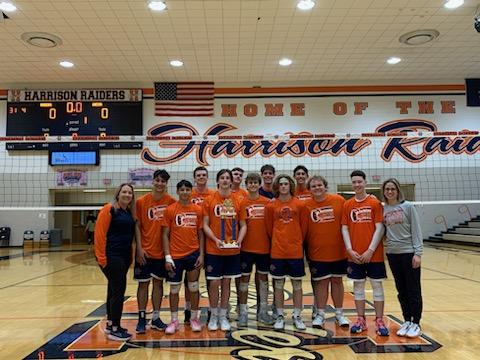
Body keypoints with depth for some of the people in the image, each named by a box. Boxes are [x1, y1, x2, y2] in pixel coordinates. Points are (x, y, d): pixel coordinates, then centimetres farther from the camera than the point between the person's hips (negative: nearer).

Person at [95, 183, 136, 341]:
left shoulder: (130, 213, 12)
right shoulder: (109, 209, -10)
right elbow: (100, 234, -15)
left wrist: (130, 256, 10)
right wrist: (102, 257, -17)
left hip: (124, 257, 8)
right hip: (112, 257, -8)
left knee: (114, 289, 15)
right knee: (119, 290, -5)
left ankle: (110, 324, 27)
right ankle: (114, 330, 6)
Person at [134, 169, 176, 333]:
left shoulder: (171, 201, -3)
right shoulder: (141, 201, -5)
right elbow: (137, 226, -3)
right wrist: (139, 248, -9)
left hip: (162, 251, 2)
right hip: (145, 251, -1)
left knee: (158, 283, 11)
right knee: (143, 283, 6)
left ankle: (156, 318, 22)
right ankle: (142, 318, 18)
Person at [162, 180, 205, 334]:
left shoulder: (198, 210, 3)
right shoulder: (170, 210, -3)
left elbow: (200, 233, 6)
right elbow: (165, 234, -2)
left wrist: (201, 254, 0)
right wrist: (167, 257, -8)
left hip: (193, 254, 2)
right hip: (175, 256, -1)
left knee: (194, 287, 10)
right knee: (174, 289, 8)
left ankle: (194, 318, 24)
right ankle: (174, 321, 21)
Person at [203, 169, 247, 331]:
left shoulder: (237, 201, 3)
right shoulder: (209, 200, -2)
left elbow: (243, 225, 6)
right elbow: (205, 225, -3)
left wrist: (239, 240, -10)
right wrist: (215, 239, -17)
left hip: (232, 250, 2)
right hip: (213, 250, -2)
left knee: (226, 283, 10)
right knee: (214, 282, 2)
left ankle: (223, 316, 24)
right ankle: (213, 316, 21)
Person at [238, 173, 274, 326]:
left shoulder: (267, 202, 2)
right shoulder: (241, 203, -1)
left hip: (264, 246, 2)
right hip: (246, 247, -1)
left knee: (263, 278, 11)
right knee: (244, 278, 5)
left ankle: (262, 311, 24)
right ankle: (243, 312, 15)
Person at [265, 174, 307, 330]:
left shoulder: (299, 204, -2)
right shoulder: (271, 206, -1)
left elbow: (303, 227, 6)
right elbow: (269, 228, 7)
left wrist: (298, 242, 10)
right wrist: (276, 242, 10)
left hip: (296, 251, 0)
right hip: (277, 251, 0)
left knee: (297, 284, 8)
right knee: (278, 284, 8)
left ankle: (297, 316, 20)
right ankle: (280, 316, 20)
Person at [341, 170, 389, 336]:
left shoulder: (375, 203, -3)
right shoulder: (347, 205, 5)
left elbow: (379, 228, -7)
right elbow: (344, 228, 4)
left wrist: (370, 250, -12)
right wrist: (350, 250, -6)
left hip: (374, 254, -2)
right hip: (355, 255, 3)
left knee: (377, 285, 6)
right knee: (358, 285, 9)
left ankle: (379, 321, 16)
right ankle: (361, 320, 20)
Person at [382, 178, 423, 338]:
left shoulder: (408, 206, -5)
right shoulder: (382, 209, 4)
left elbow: (416, 231, -7)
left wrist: (417, 253, -12)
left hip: (409, 252, -3)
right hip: (392, 253, 4)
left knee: (413, 290, 4)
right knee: (402, 290, 12)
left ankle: (415, 324, 15)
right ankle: (406, 321, 24)